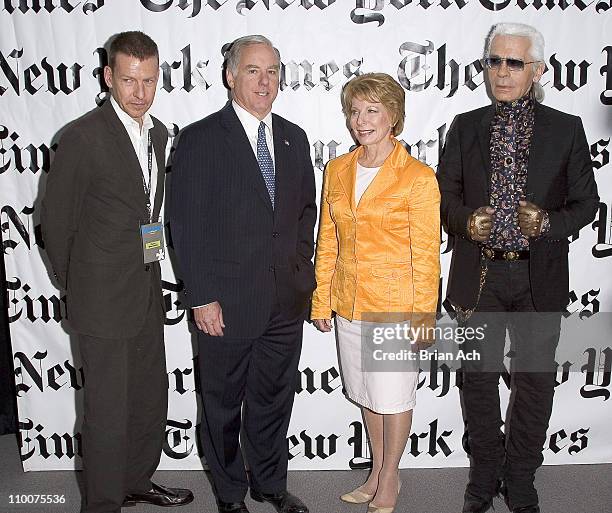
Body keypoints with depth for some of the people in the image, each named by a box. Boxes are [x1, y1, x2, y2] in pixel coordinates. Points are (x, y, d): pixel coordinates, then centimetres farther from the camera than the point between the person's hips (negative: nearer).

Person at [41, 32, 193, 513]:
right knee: (107, 407, 5)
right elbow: (56, 221, -8)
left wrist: (147, 269, 13)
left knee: (151, 396, 18)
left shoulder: (159, 132, 8)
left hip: (147, 292, 7)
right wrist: (77, 287, 0)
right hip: (103, 298, -7)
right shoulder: (83, 136, -14)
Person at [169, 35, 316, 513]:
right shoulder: (200, 139, -8)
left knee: (274, 398, 19)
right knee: (224, 404, 14)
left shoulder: (294, 137, 8)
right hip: (227, 302, -4)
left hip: (287, 299, 5)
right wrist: (202, 298, -14)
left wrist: (302, 268, 6)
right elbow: (187, 224, -11)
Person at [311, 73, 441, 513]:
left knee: (393, 397, 9)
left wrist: (423, 319, -11)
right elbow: (327, 242, 8)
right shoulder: (337, 171, 4)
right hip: (349, 305, 5)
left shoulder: (418, 178, -11)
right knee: (366, 393, 18)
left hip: (396, 307, -5)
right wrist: (322, 300, 7)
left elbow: (426, 257, -10)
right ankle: (377, 472, 38)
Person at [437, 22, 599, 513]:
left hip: (539, 277, 0)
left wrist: (548, 223, -17)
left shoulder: (566, 129, 0)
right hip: (479, 274, 1)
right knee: (479, 380, 13)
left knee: (535, 381, 11)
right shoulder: (465, 127, 3)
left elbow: (586, 202, 2)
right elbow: (445, 193, 6)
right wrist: (465, 220, -15)